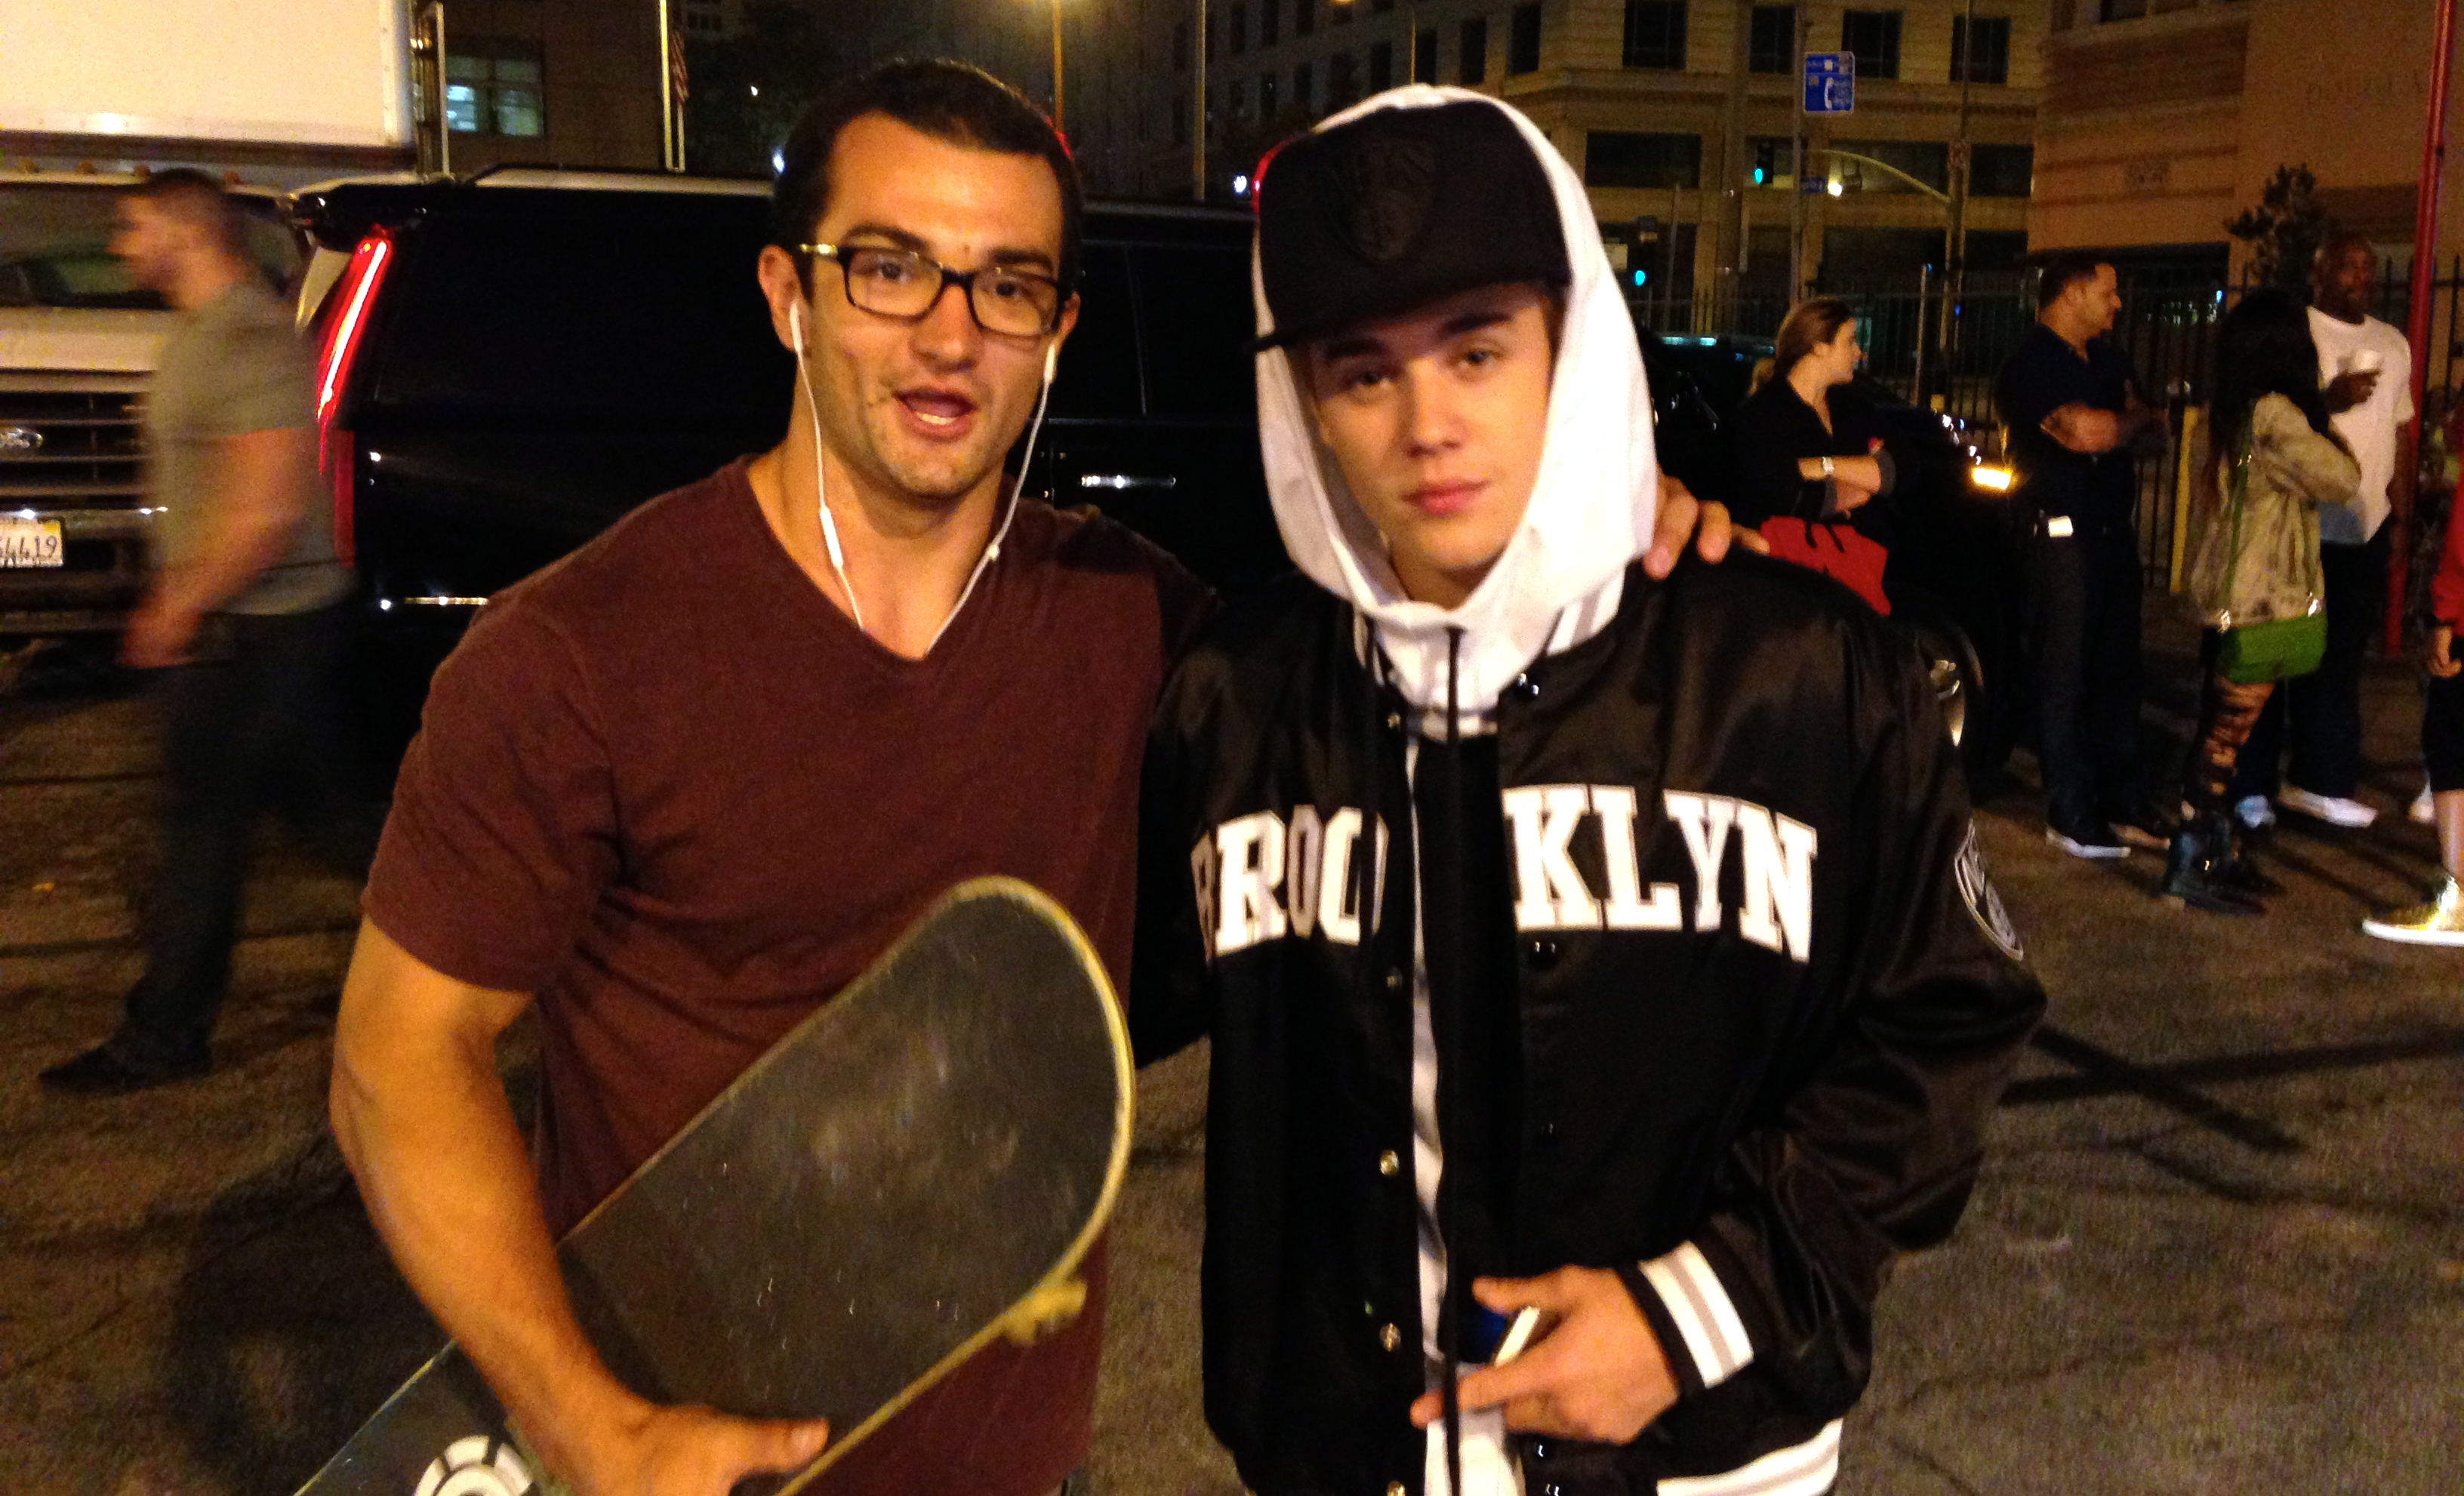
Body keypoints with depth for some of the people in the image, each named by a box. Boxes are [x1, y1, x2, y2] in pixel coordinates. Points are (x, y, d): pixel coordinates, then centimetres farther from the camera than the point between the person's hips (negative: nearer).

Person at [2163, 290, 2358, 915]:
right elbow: (2340, 479, -11)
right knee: (2227, 731, -5)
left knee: (2221, 728, 14)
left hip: (2225, 597, 9)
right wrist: (2325, 428, 6)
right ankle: (2192, 866, -2)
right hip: (2262, 601, -9)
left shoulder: (2222, 415, 10)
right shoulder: (2274, 415, -16)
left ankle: (2217, 851, 23)